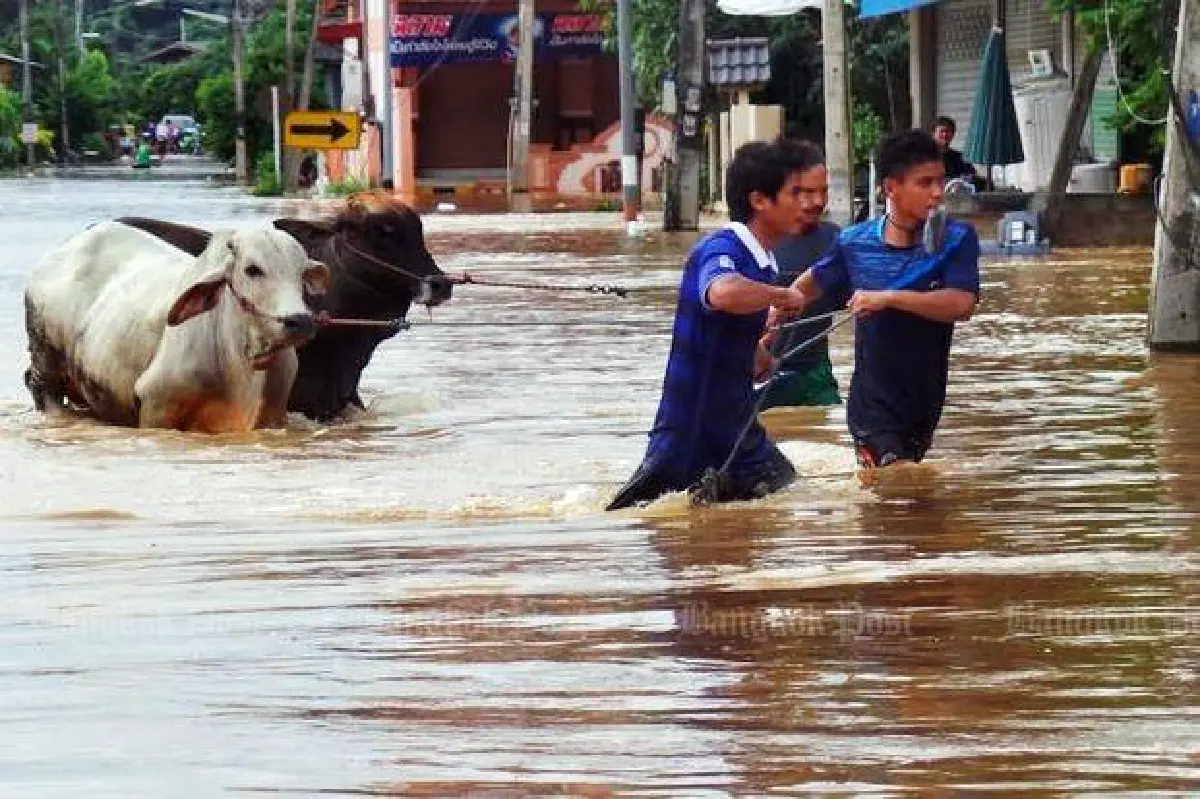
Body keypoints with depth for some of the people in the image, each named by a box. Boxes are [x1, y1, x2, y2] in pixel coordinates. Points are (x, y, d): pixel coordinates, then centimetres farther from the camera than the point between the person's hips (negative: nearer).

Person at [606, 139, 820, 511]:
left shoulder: (761, 262, 11)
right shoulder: (721, 251, -18)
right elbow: (722, 293, -45)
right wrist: (781, 295, -29)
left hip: (739, 433, 9)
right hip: (690, 438, -9)